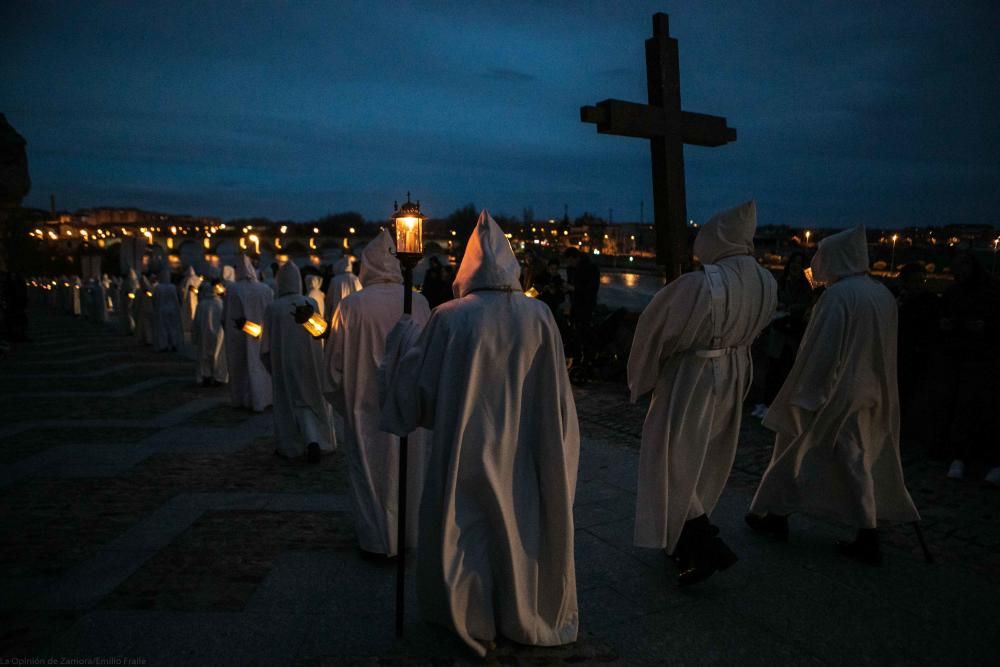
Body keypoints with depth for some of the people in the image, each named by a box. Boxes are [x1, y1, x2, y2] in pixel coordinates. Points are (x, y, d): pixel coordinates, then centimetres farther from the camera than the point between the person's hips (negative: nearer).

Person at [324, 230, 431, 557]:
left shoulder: (350, 305, -14)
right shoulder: (418, 303, -10)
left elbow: (336, 360, -5)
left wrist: (340, 397, 12)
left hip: (366, 404, -2)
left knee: (370, 469, 13)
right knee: (407, 467, 17)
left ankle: (377, 540, 23)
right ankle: (409, 532, 31)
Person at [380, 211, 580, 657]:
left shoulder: (450, 318, -14)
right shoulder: (538, 316, -8)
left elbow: (417, 384, -6)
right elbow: (556, 394, -2)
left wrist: (403, 341, 11)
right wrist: (552, 447, 12)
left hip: (467, 451, -2)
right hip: (523, 450, 2)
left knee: (467, 529, 16)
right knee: (522, 527, 19)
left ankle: (473, 620, 29)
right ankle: (525, 617, 34)